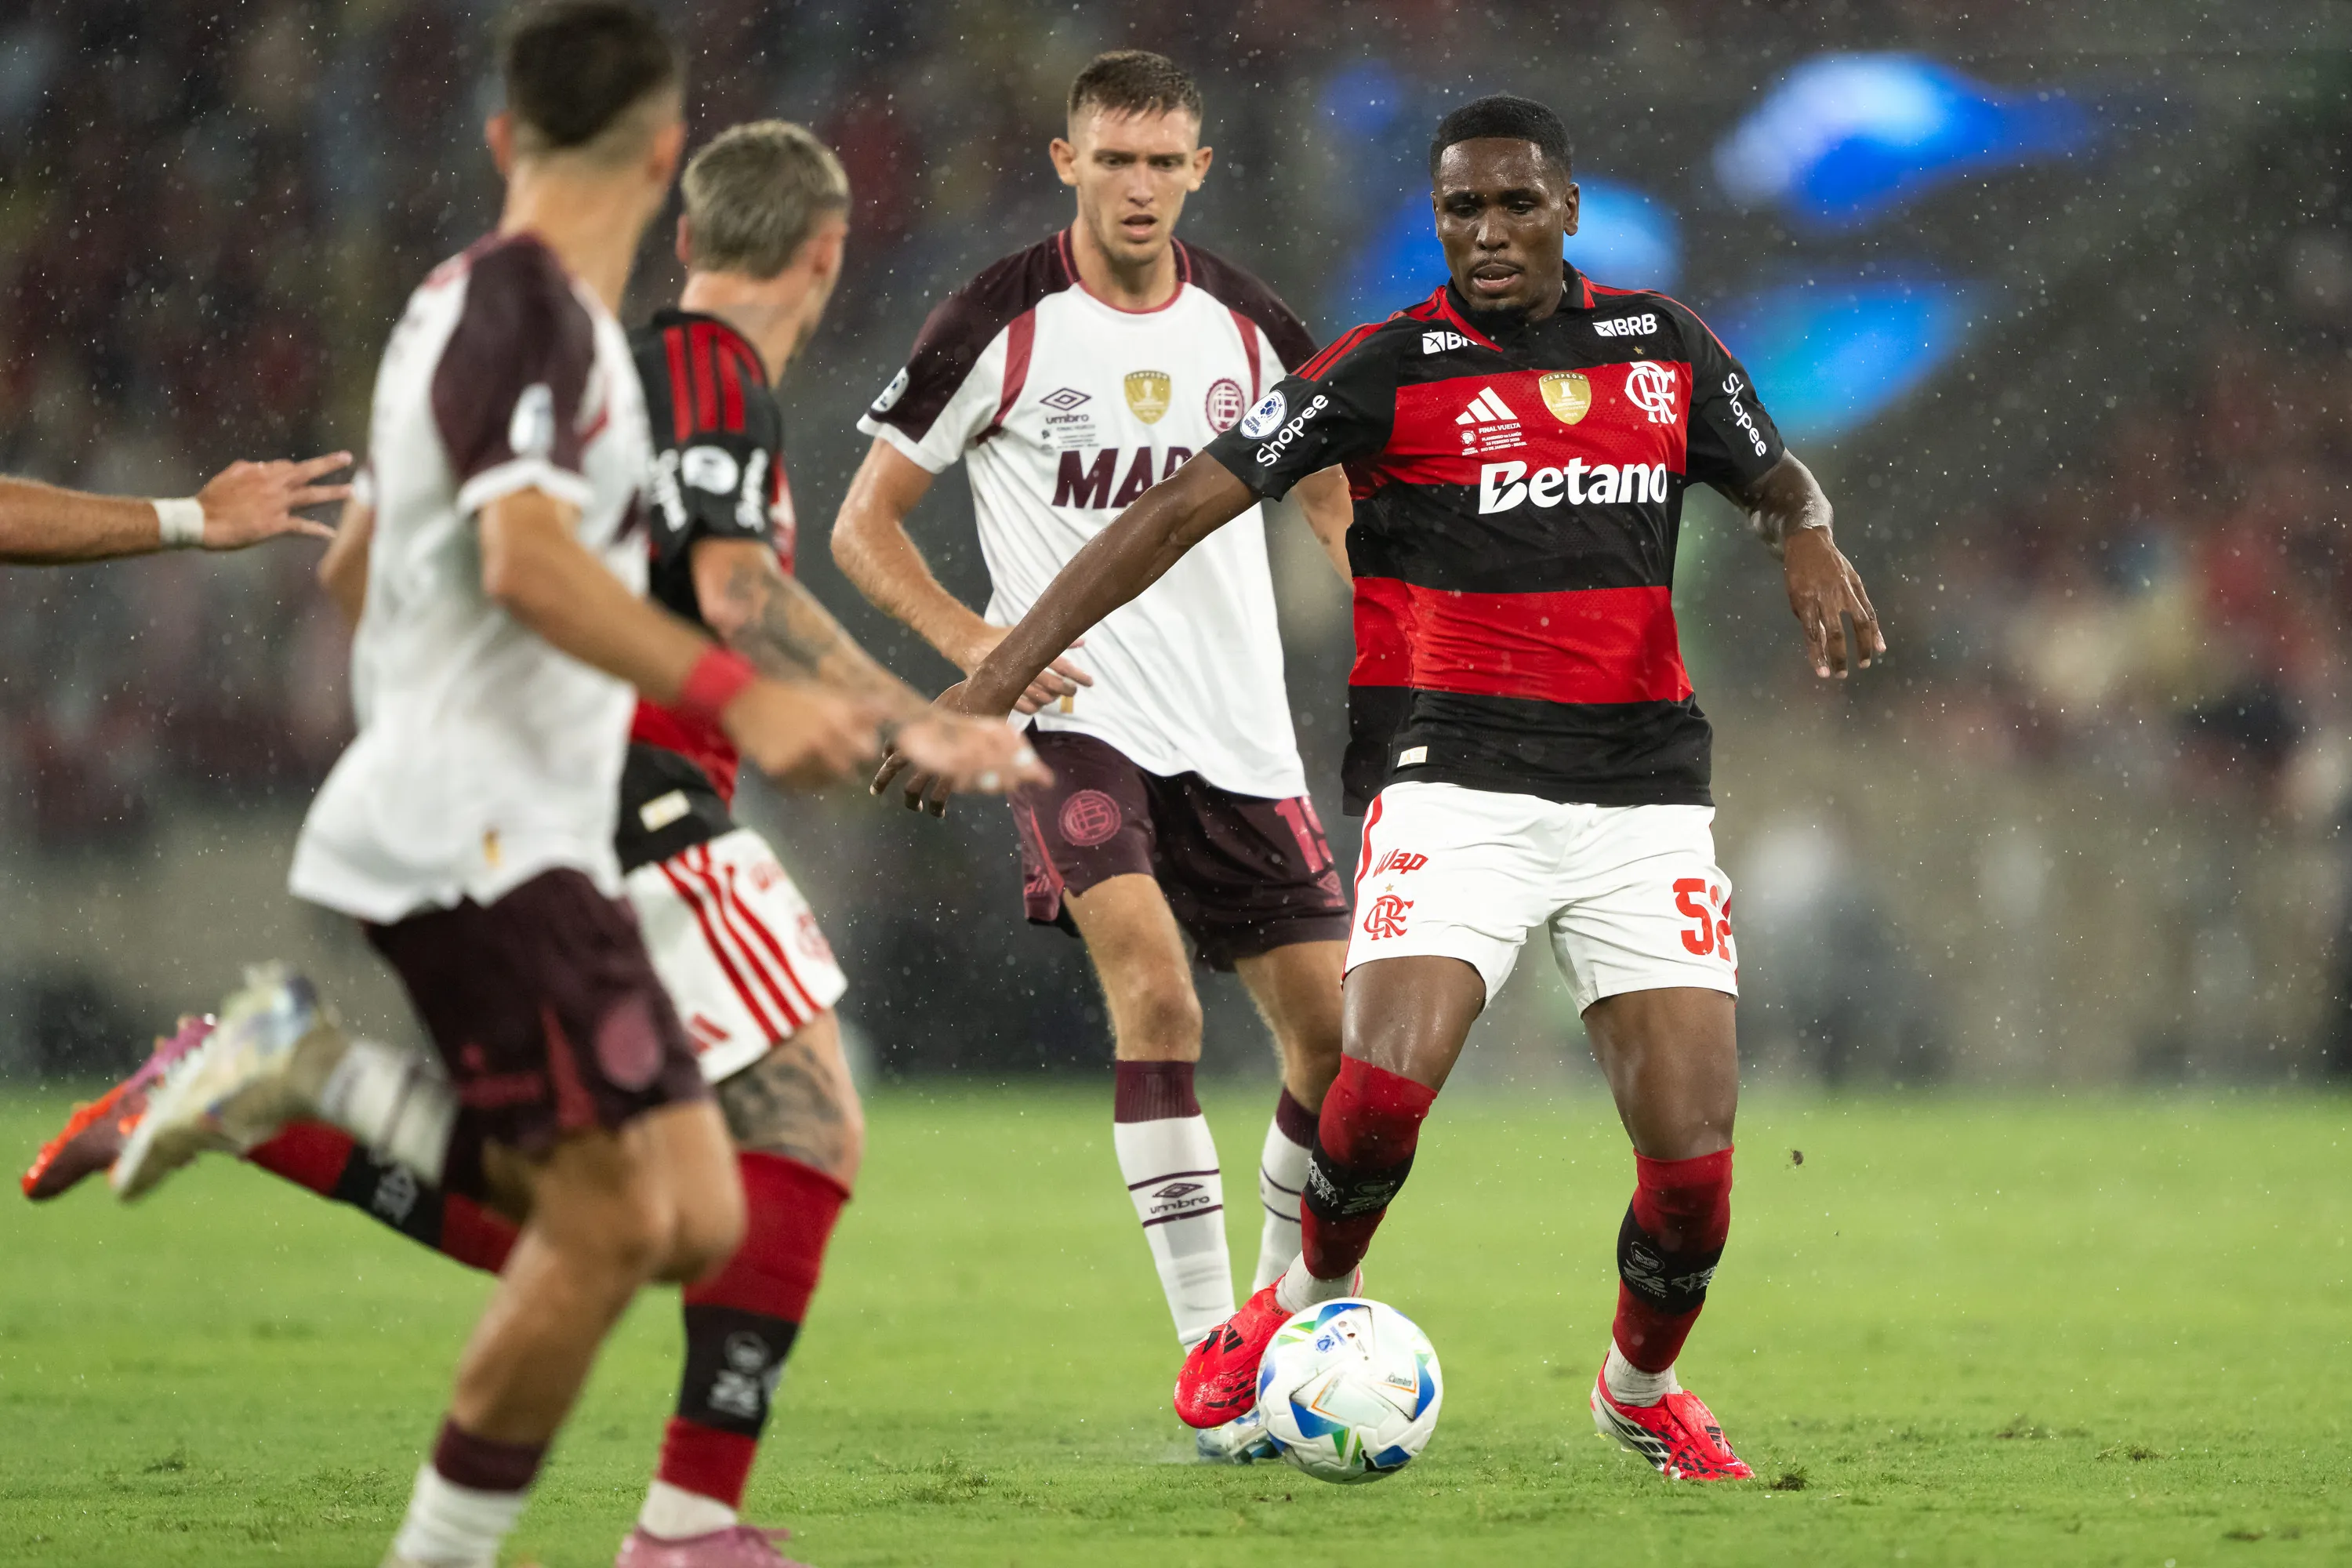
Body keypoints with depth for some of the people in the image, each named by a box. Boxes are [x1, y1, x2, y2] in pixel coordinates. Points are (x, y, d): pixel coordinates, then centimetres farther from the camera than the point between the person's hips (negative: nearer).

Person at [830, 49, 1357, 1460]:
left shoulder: (1252, 329, 6)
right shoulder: (998, 327, -4)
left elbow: (1338, 498, 20)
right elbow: (864, 524, 2)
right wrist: (974, 640, -13)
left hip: (1242, 737, 5)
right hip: (1078, 721, -4)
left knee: (1338, 1027, 2)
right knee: (1156, 989, -25)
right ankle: (1213, 1357, -24)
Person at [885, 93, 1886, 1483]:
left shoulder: (1662, 344, 10)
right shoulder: (1391, 368, -2)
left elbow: (1779, 484, 25)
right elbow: (1184, 507, -6)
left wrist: (1811, 541, -1)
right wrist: (1006, 669, -13)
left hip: (1642, 785, 3)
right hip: (1454, 781, -3)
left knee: (1694, 1165, -7)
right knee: (1384, 1088, -25)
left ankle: (1643, 1387, 25)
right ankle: (1311, 1305, 8)